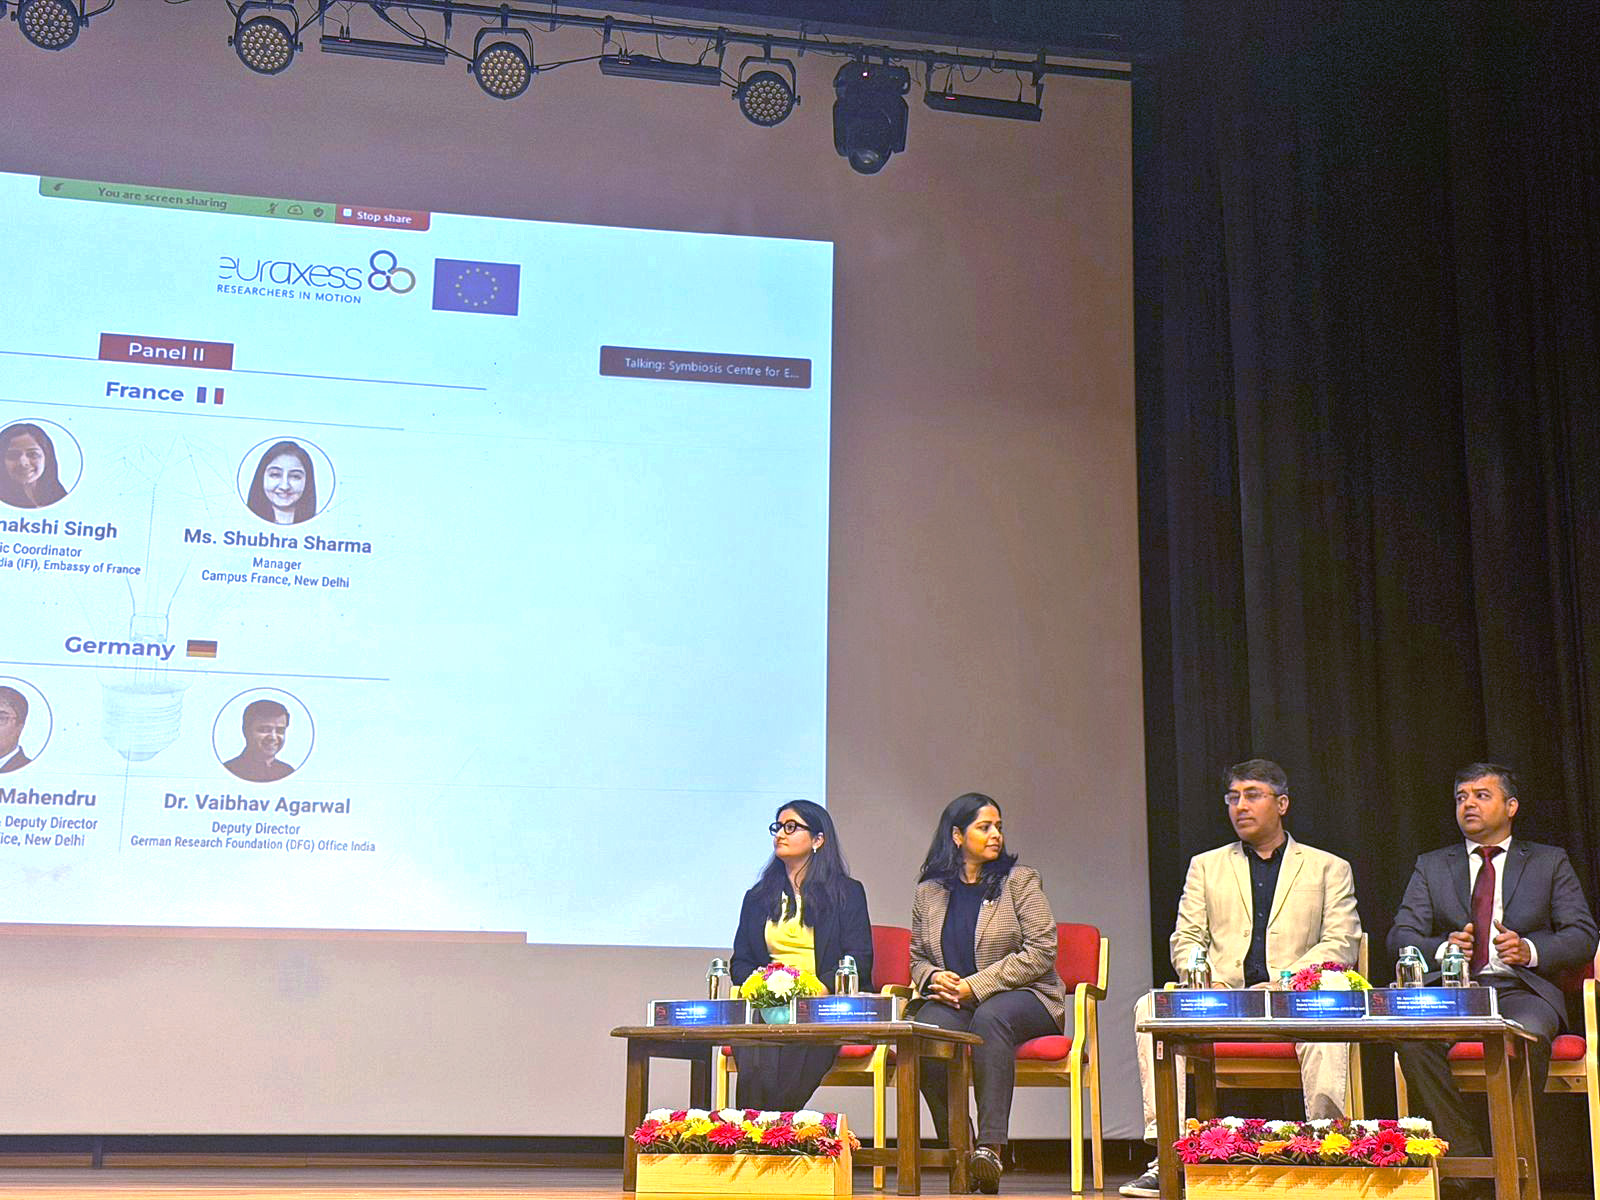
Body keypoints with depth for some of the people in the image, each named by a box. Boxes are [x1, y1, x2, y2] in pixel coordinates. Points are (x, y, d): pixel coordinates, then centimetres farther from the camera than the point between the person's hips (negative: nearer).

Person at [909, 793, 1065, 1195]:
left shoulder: (1020, 881, 4)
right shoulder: (929, 892, 14)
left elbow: (1040, 952, -6)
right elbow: (917, 957, 20)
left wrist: (975, 987, -13)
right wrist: (933, 977, -6)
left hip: (1023, 996, -2)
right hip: (952, 999, 2)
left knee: (990, 1017, -37)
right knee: (926, 1028, -32)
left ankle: (990, 1146, -40)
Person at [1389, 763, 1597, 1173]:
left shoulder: (1550, 862, 18)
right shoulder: (1431, 866, 21)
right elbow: (1400, 936, 10)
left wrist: (1529, 950, -13)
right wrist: (1442, 949, -12)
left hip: (1520, 989, -1)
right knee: (1411, 1036, -32)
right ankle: (1465, 1155, -22)